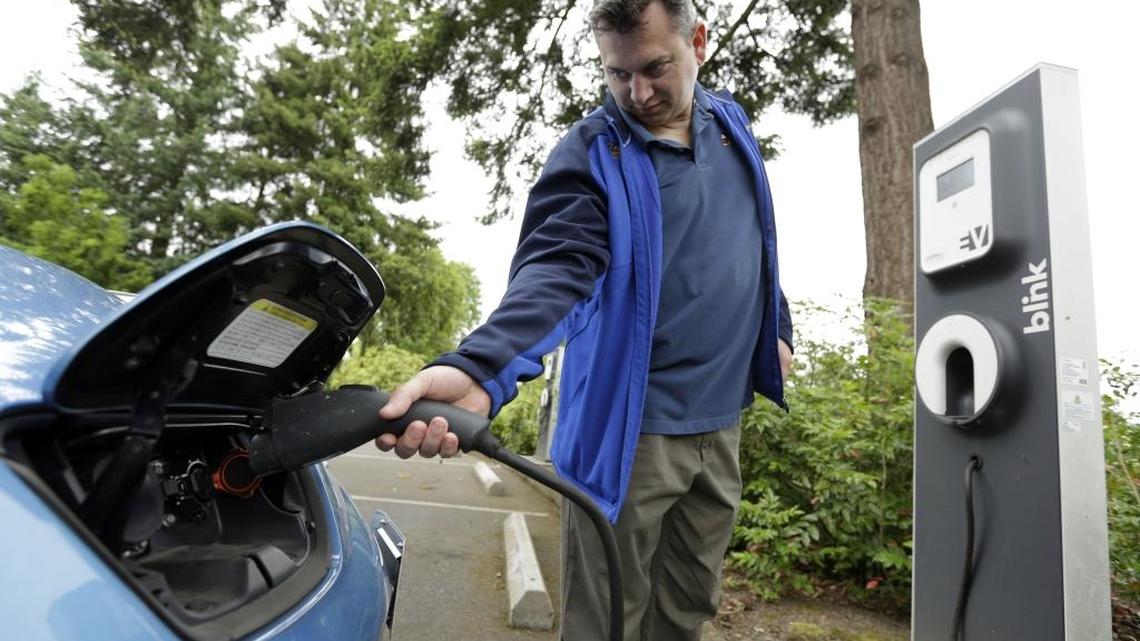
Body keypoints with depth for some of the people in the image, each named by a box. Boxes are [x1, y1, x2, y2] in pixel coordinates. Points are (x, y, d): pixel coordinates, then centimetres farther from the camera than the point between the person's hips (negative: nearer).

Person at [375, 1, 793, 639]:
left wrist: (778, 330, 21)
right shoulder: (590, 154, -12)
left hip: (720, 425, 6)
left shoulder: (732, 126, 8)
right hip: (630, 429, -6)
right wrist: (478, 370, -45)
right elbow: (554, 270, -28)